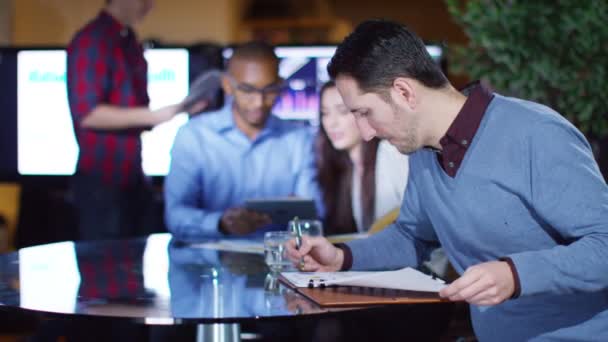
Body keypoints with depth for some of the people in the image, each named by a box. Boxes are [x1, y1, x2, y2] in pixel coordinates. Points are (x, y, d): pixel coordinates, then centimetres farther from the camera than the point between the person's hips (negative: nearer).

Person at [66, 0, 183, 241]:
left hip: (132, 178, 8)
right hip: (101, 180, -8)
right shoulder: (90, 41, -12)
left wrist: (175, 113, 3)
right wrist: (153, 116, -21)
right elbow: (86, 113, -19)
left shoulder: (130, 42, 13)